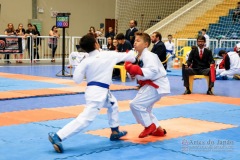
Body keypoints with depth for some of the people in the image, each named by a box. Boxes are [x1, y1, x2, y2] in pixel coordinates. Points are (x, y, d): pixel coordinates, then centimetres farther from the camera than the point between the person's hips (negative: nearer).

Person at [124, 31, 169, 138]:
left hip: (156, 85, -11)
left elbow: (153, 71, -33)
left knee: (135, 104, -17)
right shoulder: (139, 56, 10)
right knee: (144, 108, 21)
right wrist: (132, 70, -7)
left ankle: (149, 126, -2)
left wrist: (138, 70, -35)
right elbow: (141, 73, 13)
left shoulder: (148, 56, -20)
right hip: (151, 85, 11)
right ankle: (158, 129, 32)